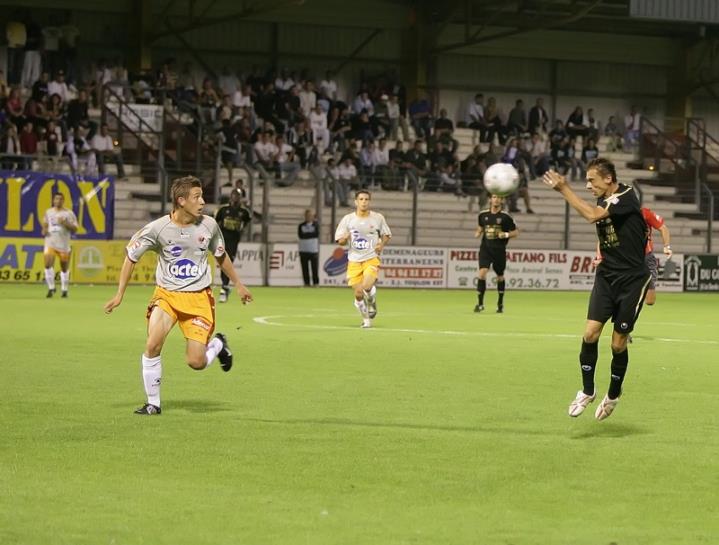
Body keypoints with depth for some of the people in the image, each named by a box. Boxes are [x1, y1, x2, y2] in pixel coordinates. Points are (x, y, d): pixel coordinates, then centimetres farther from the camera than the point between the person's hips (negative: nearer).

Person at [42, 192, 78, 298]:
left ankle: (64, 290, 23)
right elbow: (45, 224, 25)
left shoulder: (69, 213, -2)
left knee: (64, 268, 8)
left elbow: (75, 228, -4)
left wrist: (65, 224, -20)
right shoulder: (48, 212, 9)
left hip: (63, 244, -1)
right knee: (48, 264, -17)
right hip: (50, 243, 1)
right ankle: (51, 288, -4)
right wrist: (44, 230, 3)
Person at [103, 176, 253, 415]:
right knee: (153, 344, -22)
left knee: (196, 362, -8)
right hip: (167, 294, -1)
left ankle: (218, 344, 29)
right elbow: (131, 257, 0)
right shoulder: (157, 229, -13)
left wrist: (238, 284, 21)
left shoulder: (209, 225, -4)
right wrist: (120, 294, -1)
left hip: (199, 297, 1)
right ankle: (153, 403, -4)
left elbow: (221, 256, 16)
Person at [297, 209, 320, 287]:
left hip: (314, 250, -1)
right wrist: (311, 234, -7)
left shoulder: (316, 225, 8)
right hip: (303, 250, 1)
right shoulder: (301, 226, 9)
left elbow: (317, 234, -10)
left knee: (315, 268, -6)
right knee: (305, 269, 0)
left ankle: (316, 283, -4)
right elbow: (300, 236, -7)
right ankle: (307, 284, 4)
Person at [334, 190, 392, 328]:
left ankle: (372, 306, 9)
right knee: (358, 294, -1)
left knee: (367, 286, -25)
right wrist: (344, 239, -19)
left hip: (371, 259, -2)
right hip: (354, 261, 2)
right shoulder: (348, 219, -1)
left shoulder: (378, 218, 0)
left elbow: (386, 235, 14)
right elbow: (339, 241, 5)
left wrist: (382, 244, -7)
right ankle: (366, 318, 26)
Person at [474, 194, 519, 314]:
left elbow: (516, 232, 2)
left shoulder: (505, 217, -5)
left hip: (499, 250, -1)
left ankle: (500, 303, 32)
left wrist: (506, 235, -17)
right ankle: (480, 303, -10)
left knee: (500, 276, 13)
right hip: (485, 248, 1)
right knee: (482, 272, -18)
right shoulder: (483, 215, 3)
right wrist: (478, 233, -1)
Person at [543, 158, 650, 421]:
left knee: (618, 344, 0)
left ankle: (613, 396, 20)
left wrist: (564, 188, -28)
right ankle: (587, 391, 6)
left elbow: (592, 215, -31)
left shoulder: (626, 197, -17)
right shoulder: (603, 201, 6)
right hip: (606, 276, 6)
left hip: (632, 280, -6)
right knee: (590, 333, -9)